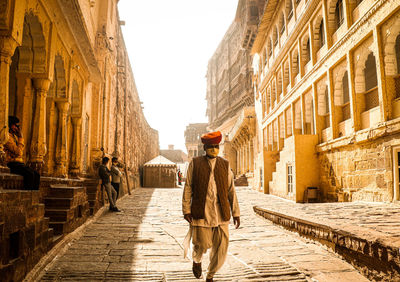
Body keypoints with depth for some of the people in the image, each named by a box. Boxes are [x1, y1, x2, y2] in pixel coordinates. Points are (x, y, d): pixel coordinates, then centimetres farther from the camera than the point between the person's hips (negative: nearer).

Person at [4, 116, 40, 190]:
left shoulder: (15, 136, 19)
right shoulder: (8, 137, -11)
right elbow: (18, 152, -19)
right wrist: (20, 137, -11)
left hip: (20, 163, 9)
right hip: (13, 164, -9)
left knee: (37, 175, -10)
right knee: (30, 173, -29)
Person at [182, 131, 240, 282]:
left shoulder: (225, 165, 9)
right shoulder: (195, 163, 3)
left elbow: (231, 190, 8)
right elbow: (188, 188, 1)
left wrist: (236, 213, 5)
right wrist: (186, 210, -5)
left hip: (221, 213, 3)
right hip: (201, 211, -2)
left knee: (221, 247, 2)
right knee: (202, 244, -4)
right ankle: (196, 260, 34)